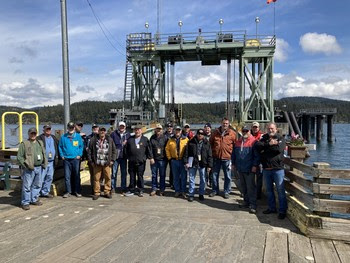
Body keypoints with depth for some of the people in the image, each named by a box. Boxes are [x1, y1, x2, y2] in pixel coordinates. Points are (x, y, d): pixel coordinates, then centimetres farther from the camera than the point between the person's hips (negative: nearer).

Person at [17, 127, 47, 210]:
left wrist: (44, 163, 10)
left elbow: (44, 153, 23)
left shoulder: (40, 143, 16)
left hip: (39, 168, 6)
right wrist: (25, 165, -13)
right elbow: (19, 157, -6)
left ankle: (34, 199, 27)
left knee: (37, 185, 14)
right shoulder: (24, 144, -2)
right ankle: (25, 202, 6)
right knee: (27, 186, -3)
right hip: (29, 169, -6)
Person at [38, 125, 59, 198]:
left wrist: (57, 155, 16)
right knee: (41, 178, -4)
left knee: (50, 177, 11)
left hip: (51, 162, 6)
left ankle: (45, 192, 22)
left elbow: (58, 146, 25)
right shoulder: (40, 138, -5)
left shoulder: (54, 138, 14)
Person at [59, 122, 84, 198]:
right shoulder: (63, 137, 5)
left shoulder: (78, 136, 4)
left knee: (76, 176, 6)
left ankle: (77, 191, 15)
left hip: (76, 159, 0)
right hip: (66, 159, 0)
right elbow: (60, 147, 11)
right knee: (67, 176, 2)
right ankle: (68, 191, 12)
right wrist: (62, 155, 2)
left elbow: (81, 146, 7)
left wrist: (79, 155, -2)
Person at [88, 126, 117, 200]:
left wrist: (112, 160, 3)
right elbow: (89, 150, 6)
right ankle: (96, 193, 13)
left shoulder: (110, 140, 6)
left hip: (107, 163, 1)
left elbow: (114, 150, 10)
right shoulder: (93, 139, 3)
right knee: (96, 178, 2)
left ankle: (107, 192, 17)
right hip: (96, 163, -1)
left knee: (108, 178, 4)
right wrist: (91, 161, 2)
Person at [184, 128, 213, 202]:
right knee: (192, 179, 5)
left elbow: (210, 155, 1)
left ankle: (201, 194, 24)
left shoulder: (206, 143, 2)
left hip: (202, 164, 1)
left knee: (203, 180, 9)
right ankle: (191, 194, 14)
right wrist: (186, 162, -7)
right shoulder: (191, 142, 0)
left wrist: (209, 165, -2)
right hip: (192, 163, -1)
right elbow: (186, 152, 0)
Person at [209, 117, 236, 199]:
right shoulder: (216, 132, 3)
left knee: (227, 176, 6)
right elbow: (210, 143, 14)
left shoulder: (232, 133, -4)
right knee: (215, 175, 11)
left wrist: (232, 154, -1)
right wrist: (213, 151, 8)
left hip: (227, 158, -2)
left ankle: (226, 192, 20)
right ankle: (215, 190, 26)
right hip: (216, 157, 2)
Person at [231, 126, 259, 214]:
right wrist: (233, 164, 14)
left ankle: (252, 205, 0)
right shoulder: (238, 142, 12)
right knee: (243, 187, 15)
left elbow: (257, 155, -11)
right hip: (240, 169, 7)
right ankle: (246, 202, 28)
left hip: (249, 169, -6)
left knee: (251, 187, -4)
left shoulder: (253, 141, -7)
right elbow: (234, 154, 18)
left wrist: (255, 165, -15)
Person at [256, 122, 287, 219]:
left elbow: (280, 149, -18)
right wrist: (269, 144, -19)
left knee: (280, 190, -1)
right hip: (266, 169, 4)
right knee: (269, 190, 15)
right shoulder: (264, 137, 11)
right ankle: (272, 208, 28)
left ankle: (282, 211, 9)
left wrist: (265, 148, -10)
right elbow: (258, 145, -7)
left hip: (278, 169, -4)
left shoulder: (280, 138, 0)